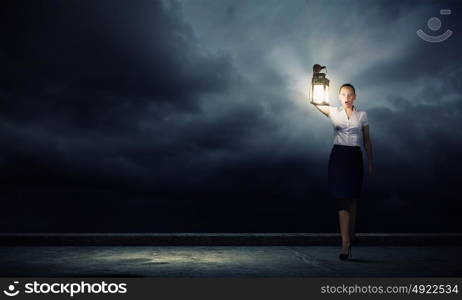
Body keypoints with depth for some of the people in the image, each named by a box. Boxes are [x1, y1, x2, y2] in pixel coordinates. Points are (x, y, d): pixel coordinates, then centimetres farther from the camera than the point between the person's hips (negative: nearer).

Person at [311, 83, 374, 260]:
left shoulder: (362, 115, 6)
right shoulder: (333, 112, 3)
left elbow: (367, 141, 9)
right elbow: (316, 102, -12)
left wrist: (370, 162, 8)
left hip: (355, 157, 2)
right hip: (338, 156, -2)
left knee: (352, 198, 11)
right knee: (342, 198, -7)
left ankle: (351, 234, 31)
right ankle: (346, 242, -8)